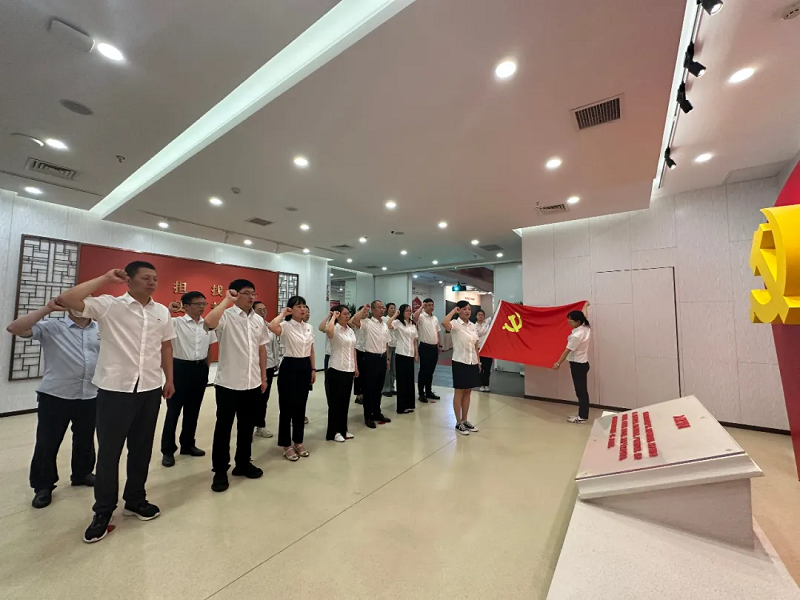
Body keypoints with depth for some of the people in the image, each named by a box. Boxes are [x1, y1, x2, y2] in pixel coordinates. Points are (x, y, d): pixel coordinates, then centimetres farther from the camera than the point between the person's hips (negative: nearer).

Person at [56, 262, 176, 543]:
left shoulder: (162, 311, 6)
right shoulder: (108, 306, -7)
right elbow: (66, 300, -21)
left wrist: (169, 379, 13)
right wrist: (105, 279, -13)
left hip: (150, 389, 4)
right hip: (115, 389, -3)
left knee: (142, 448, 15)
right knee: (109, 450, 9)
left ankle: (135, 499, 34)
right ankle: (103, 510, 28)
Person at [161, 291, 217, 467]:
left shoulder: (207, 324, 4)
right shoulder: (176, 322, -9)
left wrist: (206, 368, 12)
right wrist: (169, 310, -26)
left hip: (200, 369, 4)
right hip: (181, 367, -4)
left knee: (193, 410, 15)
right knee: (173, 410, 6)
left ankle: (188, 444, 31)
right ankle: (168, 450, 21)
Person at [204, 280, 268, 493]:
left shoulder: (259, 320, 7)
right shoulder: (226, 316, -10)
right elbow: (209, 322, -35)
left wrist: (263, 377, 12)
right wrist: (226, 299, -23)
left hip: (252, 383, 5)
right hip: (228, 383, -5)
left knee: (247, 426, 17)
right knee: (223, 427, 9)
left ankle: (242, 463, 34)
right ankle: (220, 471, 25)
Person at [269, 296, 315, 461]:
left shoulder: (309, 327, 8)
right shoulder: (286, 326, -11)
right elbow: (272, 327, -36)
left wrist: (313, 369, 11)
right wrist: (283, 313, -19)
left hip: (305, 367, 6)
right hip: (289, 367, -6)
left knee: (301, 407, 15)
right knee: (287, 407, 4)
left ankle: (298, 442, 30)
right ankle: (286, 445, 20)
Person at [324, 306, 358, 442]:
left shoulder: (351, 330, 11)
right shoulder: (335, 329, -12)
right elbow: (328, 330, -39)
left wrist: (355, 367, 15)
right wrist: (333, 316, -23)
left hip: (349, 370, 7)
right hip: (336, 370, -7)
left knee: (345, 401, 15)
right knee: (335, 401, 4)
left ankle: (343, 430, 28)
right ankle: (333, 432, 17)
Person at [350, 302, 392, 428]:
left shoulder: (385, 325, 11)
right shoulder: (367, 323, -11)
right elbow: (353, 321, -32)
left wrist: (387, 359, 16)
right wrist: (364, 309, -21)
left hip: (382, 358, 7)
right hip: (371, 357, -7)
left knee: (378, 388, 17)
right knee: (369, 388, 4)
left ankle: (377, 413, 31)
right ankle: (368, 417, 16)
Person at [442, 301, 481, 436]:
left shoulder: (473, 326, 9)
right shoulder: (455, 324, -11)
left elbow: (476, 345, 14)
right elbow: (444, 323, -35)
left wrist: (478, 361, 13)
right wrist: (453, 311, -21)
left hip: (472, 362, 7)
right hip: (460, 362, -6)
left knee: (467, 392, 14)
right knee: (459, 392, 4)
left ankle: (465, 421, 27)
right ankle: (458, 423, 16)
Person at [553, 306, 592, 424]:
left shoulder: (576, 335, -25)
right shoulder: (586, 328, 0)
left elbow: (567, 351, -18)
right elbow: (583, 317, 22)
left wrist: (558, 363, -9)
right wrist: (585, 307, 43)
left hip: (577, 364, -9)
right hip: (582, 363, 9)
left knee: (581, 391, 0)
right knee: (582, 390, 14)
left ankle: (582, 417, 10)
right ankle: (582, 414, 23)